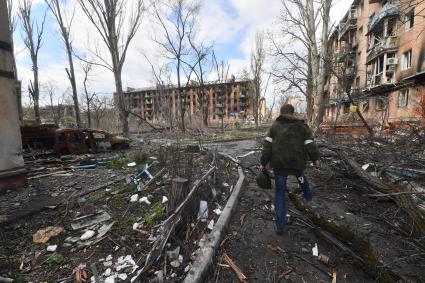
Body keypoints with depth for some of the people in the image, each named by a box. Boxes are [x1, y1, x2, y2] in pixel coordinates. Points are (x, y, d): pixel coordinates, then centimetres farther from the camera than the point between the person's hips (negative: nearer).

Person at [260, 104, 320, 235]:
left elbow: (267, 146, -8)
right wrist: (315, 158, 16)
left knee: (280, 192, 10)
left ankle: (280, 225, 12)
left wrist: (263, 163, -2)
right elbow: (310, 146, -2)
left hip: (279, 164, -1)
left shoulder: (274, 126, -2)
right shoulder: (302, 127, 1)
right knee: (300, 175, 36)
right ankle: (308, 195, 64)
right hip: (297, 163, 1)